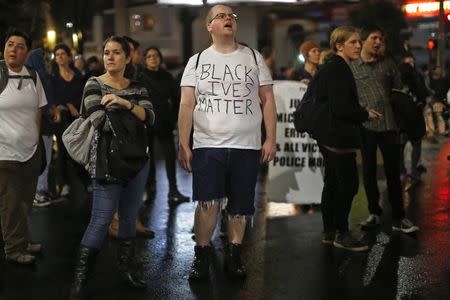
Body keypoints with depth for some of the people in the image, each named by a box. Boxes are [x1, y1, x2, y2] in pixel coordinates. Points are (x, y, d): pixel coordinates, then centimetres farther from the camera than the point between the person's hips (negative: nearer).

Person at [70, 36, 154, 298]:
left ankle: (126, 268, 21)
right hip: (108, 160, -5)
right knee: (102, 218, -9)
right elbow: (101, 122, -15)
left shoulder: (137, 88, 11)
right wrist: (134, 116, -5)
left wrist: (125, 103, -18)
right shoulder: (94, 85, -1)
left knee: (130, 216, 10)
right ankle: (80, 278, -3)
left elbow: (150, 118, -4)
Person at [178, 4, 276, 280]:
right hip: (208, 145, -1)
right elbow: (187, 105, 2)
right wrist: (184, 144, -5)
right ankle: (202, 256, 7)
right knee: (208, 201, -9)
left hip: (247, 146, 1)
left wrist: (271, 139, 0)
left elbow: (267, 100, 7)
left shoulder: (254, 58, 8)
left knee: (240, 205, 7)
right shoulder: (197, 61, 7)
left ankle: (234, 255, 22)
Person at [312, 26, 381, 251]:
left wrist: (361, 111, 12)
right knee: (348, 183, -5)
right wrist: (366, 115, -8)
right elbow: (340, 108, -23)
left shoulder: (330, 67, 16)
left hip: (328, 135, 11)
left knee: (332, 182, 15)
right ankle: (341, 234, 2)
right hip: (338, 136, -11)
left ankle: (329, 232, 22)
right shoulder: (338, 69, -17)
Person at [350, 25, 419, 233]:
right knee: (369, 171, 8)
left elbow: (399, 90, 14)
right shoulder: (351, 67, 4)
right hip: (366, 126, -1)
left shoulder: (388, 64, 11)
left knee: (393, 172, 3)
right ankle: (374, 213, 22)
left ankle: (398, 218, 9)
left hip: (388, 125, 1)